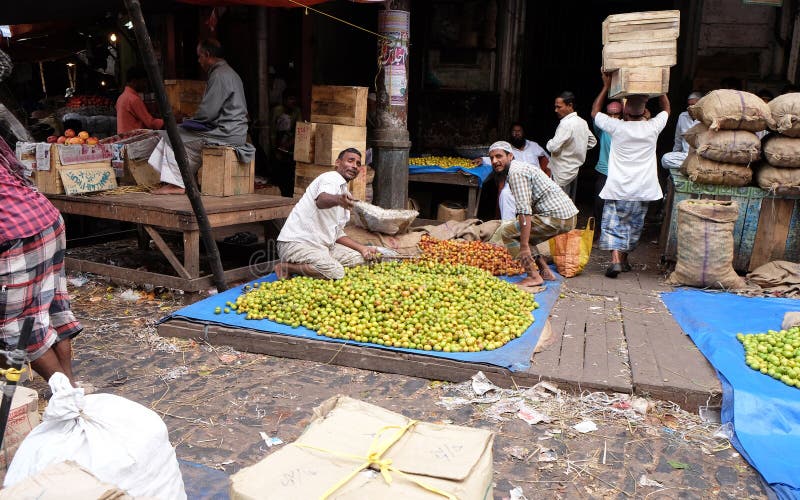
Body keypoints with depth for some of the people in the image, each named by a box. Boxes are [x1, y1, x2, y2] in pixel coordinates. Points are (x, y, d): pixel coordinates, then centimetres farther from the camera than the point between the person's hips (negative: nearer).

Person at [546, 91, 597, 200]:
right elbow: (592, 141, 21)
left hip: (562, 174, -9)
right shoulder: (582, 122, 8)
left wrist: (550, 142, -3)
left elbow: (553, 147, -24)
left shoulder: (566, 124, -20)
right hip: (574, 170, 9)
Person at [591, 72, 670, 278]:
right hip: (642, 189, 3)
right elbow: (666, 109, 20)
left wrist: (606, 86, 12)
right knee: (634, 227, 16)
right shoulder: (652, 127, -4)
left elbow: (594, 112, 7)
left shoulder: (617, 127, -11)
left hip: (618, 189, -3)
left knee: (613, 225, -2)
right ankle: (624, 259, 28)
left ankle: (616, 260, -20)